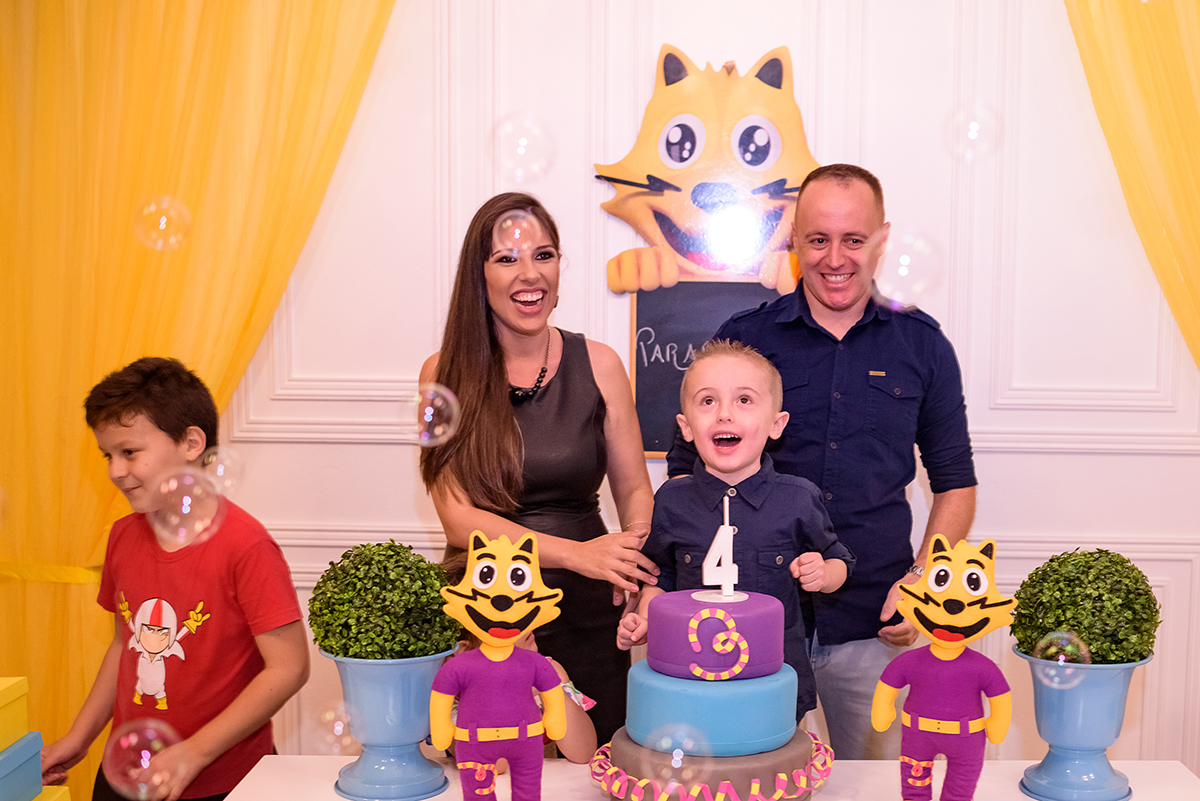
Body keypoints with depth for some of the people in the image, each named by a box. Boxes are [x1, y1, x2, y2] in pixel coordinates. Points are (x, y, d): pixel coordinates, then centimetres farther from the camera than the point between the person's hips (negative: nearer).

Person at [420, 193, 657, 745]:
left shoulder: (597, 364, 0)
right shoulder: (445, 374, -4)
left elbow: (634, 491, 5)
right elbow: (457, 517, -9)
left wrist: (636, 571, -16)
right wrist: (577, 553, -22)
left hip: (586, 615, 1)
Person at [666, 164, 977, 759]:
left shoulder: (922, 346, 4)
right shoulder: (742, 338, 0)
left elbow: (954, 483, 11)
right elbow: (685, 468, 6)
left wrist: (925, 577, -4)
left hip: (875, 626, 1)